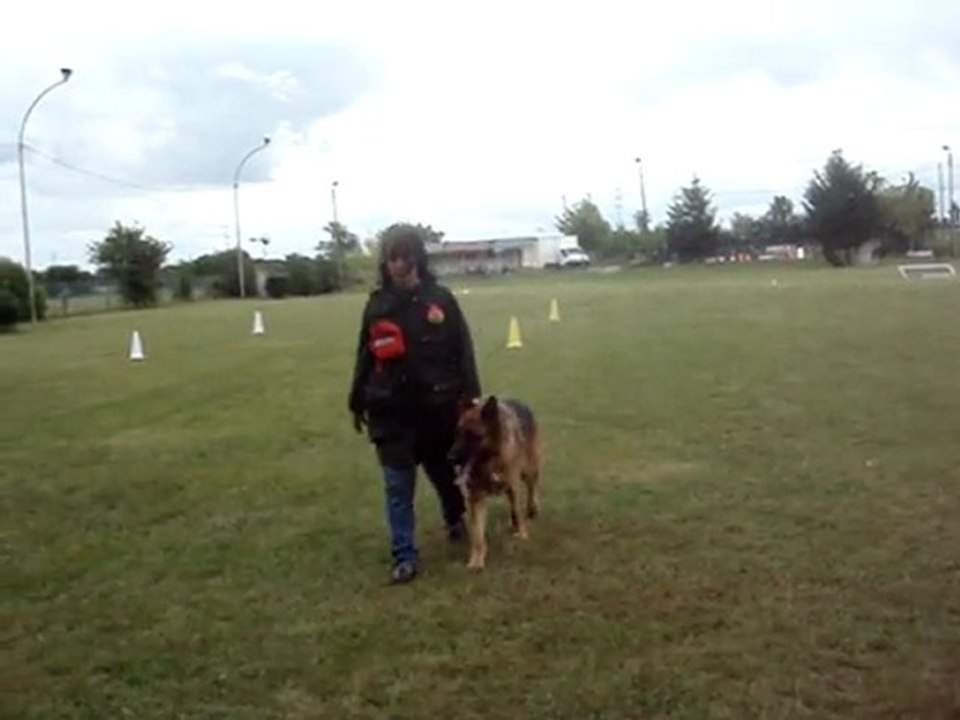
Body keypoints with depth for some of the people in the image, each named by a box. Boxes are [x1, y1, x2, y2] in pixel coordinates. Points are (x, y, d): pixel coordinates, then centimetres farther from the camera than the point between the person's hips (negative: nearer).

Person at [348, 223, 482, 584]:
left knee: (443, 472, 20)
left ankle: (455, 518, 49)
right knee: (398, 488, 1)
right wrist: (358, 402, 9)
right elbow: (365, 356, 6)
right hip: (392, 411, 0)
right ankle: (404, 557, 9)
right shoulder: (377, 304, -1)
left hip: (437, 406, 0)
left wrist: (470, 395, -7)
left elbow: (463, 350, -3)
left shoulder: (440, 298, -6)